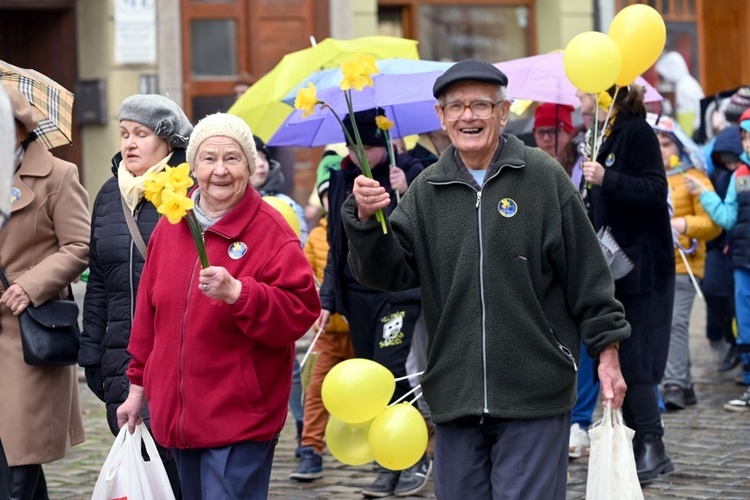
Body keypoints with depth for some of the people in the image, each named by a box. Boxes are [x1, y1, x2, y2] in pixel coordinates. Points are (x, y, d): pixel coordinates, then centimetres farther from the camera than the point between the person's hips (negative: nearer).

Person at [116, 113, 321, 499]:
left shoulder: (271, 232, -10)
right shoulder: (170, 226, 9)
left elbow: (300, 313, -17)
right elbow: (149, 313, 16)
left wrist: (237, 292, -29)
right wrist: (138, 387, 18)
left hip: (240, 419, -6)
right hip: (176, 413, 6)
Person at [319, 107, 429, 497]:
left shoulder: (409, 171, -5)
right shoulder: (341, 179, 10)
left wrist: (407, 192, -25)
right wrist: (328, 299, 13)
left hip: (399, 291, -5)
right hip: (357, 294, 5)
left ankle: (416, 459, 3)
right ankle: (389, 465, 14)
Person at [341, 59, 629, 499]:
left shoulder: (543, 177, -2)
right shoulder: (426, 191, 8)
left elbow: (586, 270, 0)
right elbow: (392, 272, 3)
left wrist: (606, 349, -1)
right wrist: (367, 222, -13)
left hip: (535, 395, -4)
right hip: (455, 395, 4)